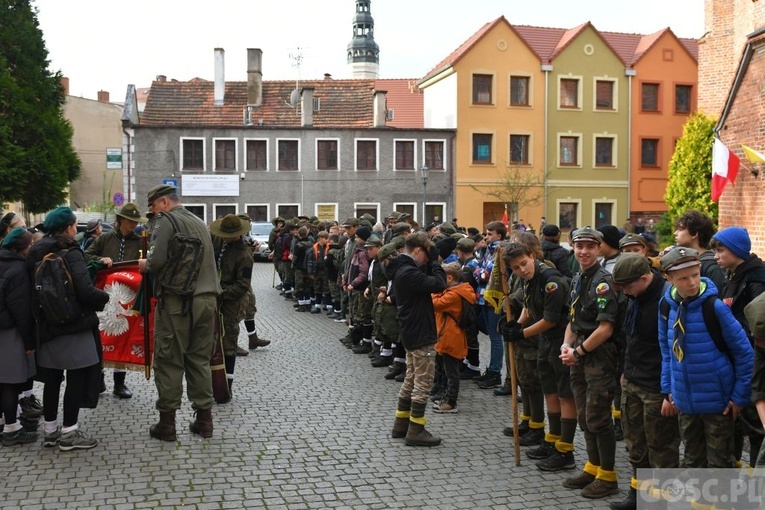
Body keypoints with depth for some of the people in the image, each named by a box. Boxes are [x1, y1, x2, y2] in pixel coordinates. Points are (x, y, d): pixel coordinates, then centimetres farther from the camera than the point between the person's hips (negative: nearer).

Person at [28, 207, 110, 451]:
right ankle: (69, 433, 6)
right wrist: (105, 297, -5)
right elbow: (85, 290, -22)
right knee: (77, 378, 2)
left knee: (51, 379, 14)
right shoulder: (70, 253, -15)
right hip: (74, 326, -7)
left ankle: (50, 430, 23)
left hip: (47, 326, 7)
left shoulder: (36, 254, 8)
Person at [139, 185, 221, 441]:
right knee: (200, 360, 12)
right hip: (206, 298, 7)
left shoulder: (167, 220, -6)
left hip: (177, 301, -7)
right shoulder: (199, 222, 17)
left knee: (169, 361, 2)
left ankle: (167, 422, 8)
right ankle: (204, 418, 16)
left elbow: (157, 260, -17)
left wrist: (145, 265, 5)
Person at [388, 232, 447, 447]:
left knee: (411, 379, 18)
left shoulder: (403, 269, 10)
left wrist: (431, 263, 1)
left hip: (411, 332, 11)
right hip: (421, 334, -11)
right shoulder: (409, 272, -23)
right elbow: (439, 284, -27)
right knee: (423, 382, -2)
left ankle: (401, 424, 26)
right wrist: (435, 260, -15)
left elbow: (426, 280, 13)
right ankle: (415, 431, 4)